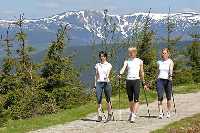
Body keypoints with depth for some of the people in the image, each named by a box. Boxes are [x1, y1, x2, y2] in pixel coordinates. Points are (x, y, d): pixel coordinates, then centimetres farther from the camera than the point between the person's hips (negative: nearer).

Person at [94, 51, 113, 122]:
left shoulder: (108, 65, 3)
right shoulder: (97, 65, 13)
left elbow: (108, 72, -15)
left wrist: (106, 76, -36)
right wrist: (95, 83, 10)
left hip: (106, 83, -2)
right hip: (99, 83, 2)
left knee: (108, 99, 5)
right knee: (99, 100, -5)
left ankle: (110, 113, 22)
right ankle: (99, 116, -5)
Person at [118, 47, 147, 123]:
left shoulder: (139, 61, 8)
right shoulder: (127, 61, 9)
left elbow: (142, 73, 13)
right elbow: (123, 68, -9)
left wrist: (144, 83, 15)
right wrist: (120, 74, -30)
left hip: (136, 80, -2)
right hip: (128, 80, 2)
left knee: (136, 99, -12)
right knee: (130, 99, 11)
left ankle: (134, 115, -17)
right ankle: (131, 113, 29)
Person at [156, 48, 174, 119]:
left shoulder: (170, 62, 0)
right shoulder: (159, 62, 11)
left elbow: (171, 69, -18)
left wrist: (170, 76, -35)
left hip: (168, 80, -2)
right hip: (160, 80, 2)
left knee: (168, 97, 6)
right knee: (160, 96, -12)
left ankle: (168, 112, 21)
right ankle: (160, 113, -15)